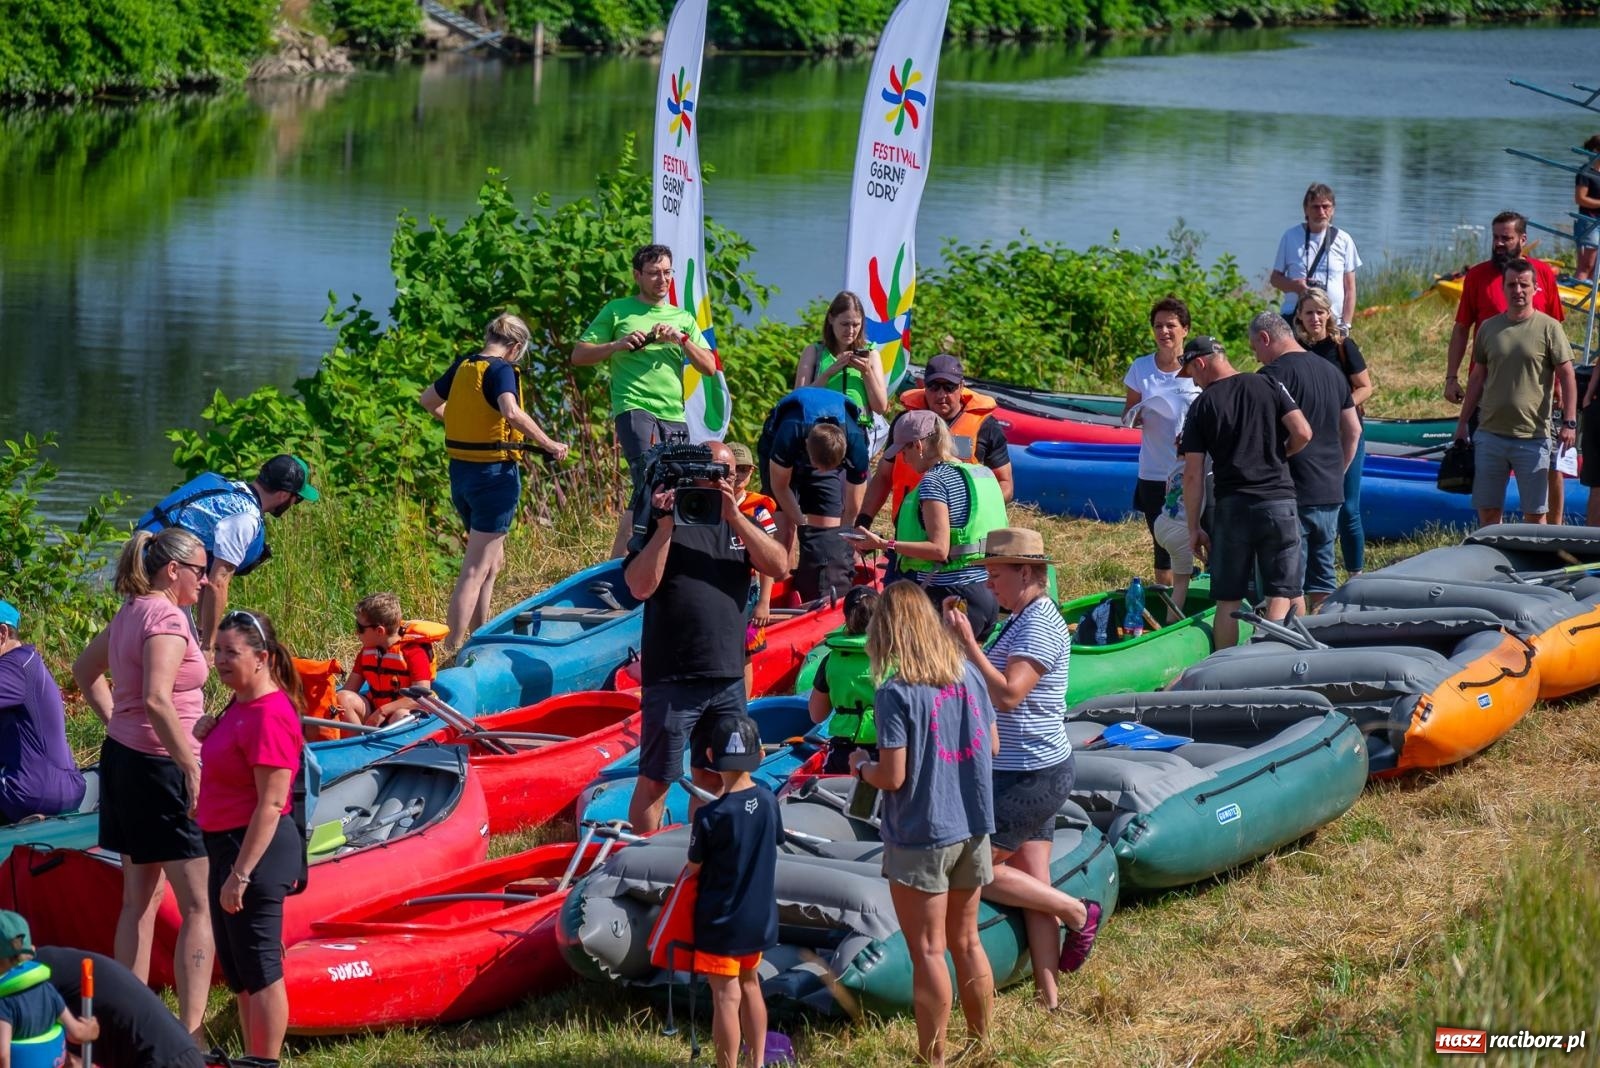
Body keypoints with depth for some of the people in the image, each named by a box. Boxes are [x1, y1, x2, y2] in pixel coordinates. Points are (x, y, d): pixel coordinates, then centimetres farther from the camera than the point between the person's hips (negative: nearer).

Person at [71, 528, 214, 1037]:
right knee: (199, 905, -6)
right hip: (159, 765, -10)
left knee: (139, 900, 16)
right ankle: (191, 1031, -10)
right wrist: (192, 767, -26)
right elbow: (156, 700, -30)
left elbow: (85, 669, 27)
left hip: (122, 757, 10)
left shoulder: (131, 613, 11)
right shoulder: (167, 618, -17)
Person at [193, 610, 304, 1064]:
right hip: (225, 842, 11)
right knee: (237, 968, 18)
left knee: (258, 970, -2)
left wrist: (240, 874, -24)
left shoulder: (269, 716, -21)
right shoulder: (239, 706, 9)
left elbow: (271, 804, -24)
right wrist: (208, 733, 7)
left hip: (255, 848, -11)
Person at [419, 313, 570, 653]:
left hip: (461, 471, 8)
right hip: (495, 474, -8)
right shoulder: (501, 370, -13)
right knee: (475, 571, -6)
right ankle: (451, 651, -9)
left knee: (494, 561, 23)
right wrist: (549, 444, -25)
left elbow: (428, 400, 25)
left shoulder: (462, 367, 9)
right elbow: (511, 412, -32)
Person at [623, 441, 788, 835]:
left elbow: (779, 566, -6)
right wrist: (665, 525, -21)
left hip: (728, 677, 5)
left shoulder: (741, 524, 12)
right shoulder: (663, 520, -2)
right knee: (656, 779, -2)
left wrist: (734, 516, -15)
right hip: (672, 679, -5)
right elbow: (641, 586, -15)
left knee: (713, 778, 14)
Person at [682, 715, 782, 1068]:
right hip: (760, 916, 6)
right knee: (749, 984, 21)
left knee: (726, 996, 0)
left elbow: (694, 866, -11)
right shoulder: (767, 801, -6)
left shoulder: (710, 816, -21)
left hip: (721, 920, -6)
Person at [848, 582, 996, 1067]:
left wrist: (861, 765, 1)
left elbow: (892, 777, -19)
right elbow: (992, 745, 9)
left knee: (928, 952, 2)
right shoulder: (968, 674, -1)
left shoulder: (896, 694, -19)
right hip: (972, 828, 6)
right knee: (966, 942, 18)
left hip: (921, 836, -6)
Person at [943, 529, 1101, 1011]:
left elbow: (1008, 695, -27)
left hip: (1032, 776, -10)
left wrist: (967, 643, -26)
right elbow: (990, 686, 19)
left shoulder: (1040, 625, -18)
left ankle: (1077, 913, 6)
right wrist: (962, 641, 9)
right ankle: (1048, 998, 10)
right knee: (1033, 886, 9)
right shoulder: (1022, 620, 14)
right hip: (1033, 773, 10)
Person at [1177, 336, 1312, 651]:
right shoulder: (1268, 386, 4)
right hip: (1279, 502, 1)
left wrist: (1193, 528, 5)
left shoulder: (1201, 406, 1)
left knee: (1228, 601, 8)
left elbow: (1193, 475, -1)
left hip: (1231, 506, -1)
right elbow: (1302, 433, -5)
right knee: (1279, 598, 2)